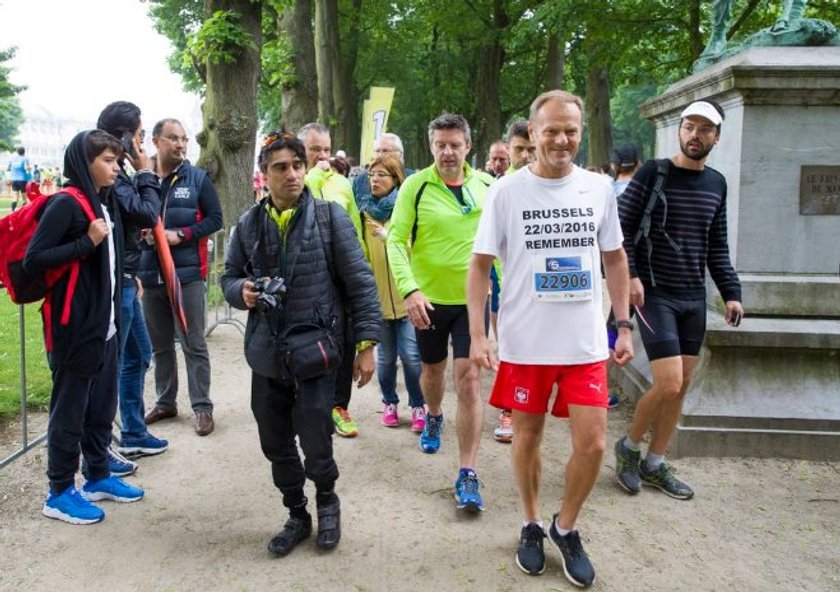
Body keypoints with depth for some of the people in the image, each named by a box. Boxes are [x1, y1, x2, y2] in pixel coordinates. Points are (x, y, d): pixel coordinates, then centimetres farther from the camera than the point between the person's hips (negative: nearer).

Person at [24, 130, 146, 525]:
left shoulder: (107, 206, 12)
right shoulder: (65, 205, -13)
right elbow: (32, 260, -18)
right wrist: (87, 243, -21)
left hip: (104, 327, 8)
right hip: (74, 329, -8)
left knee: (102, 407, 17)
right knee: (69, 410, 3)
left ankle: (98, 477, 31)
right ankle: (59, 493, 16)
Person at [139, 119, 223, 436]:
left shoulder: (197, 178, -1)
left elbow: (215, 218, -1)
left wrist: (180, 235, -13)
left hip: (187, 273, -3)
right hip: (150, 274, 3)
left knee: (194, 344, 1)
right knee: (160, 344, 14)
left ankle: (202, 407, 8)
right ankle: (165, 401, 28)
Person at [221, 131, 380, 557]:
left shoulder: (330, 216, -5)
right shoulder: (249, 225, 5)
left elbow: (359, 281, -5)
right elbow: (229, 276, 16)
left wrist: (366, 342, -8)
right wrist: (241, 290, -8)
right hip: (267, 354, 4)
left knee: (314, 439, -5)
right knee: (275, 443, 12)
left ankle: (326, 500, 28)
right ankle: (297, 515, 36)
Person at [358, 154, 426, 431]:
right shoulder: (365, 210, 9)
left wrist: (388, 236, -20)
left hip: (405, 294, -2)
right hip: (377, 294, 3)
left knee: (410, 355, -5)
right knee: (386, 356, 10)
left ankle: (418, 406, 14)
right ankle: (389, 403, 29)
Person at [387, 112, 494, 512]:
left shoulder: (486, 186, -1)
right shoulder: (416, 186, -9)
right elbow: (396, 240, -13)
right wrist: (409, 290, -25)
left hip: (472, 297, 0)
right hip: (429, 298, 0)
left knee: (469, 380, -7)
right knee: (433, 369, 21)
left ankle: (467, 474, 0)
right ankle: (433, 417, 55)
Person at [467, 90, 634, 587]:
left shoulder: (599, 188, 2)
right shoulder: (507, 191, -5)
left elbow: (615, 258, 12)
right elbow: (481, 265, -2)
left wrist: (624, 326, 8)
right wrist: (478, 335, -9)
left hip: (586, 343, 2)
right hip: (524, 343, -1)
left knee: (593, 444, 1)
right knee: (528, 438, 12)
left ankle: (566, 526, 27)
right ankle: (532, 525, 35)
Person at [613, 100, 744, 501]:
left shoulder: (716, 184, 10)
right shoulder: (653, 173, -6)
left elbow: (717, 247, 15)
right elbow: (621, 227, -8)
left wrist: (731, 293, 8)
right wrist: (630, 275, -20)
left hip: (694, 297, 6)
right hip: (654, 294, -6)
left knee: (682, 385, 8)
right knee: (669, 385, -12)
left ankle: (654, 464, 22)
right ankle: (629, 446, 14)